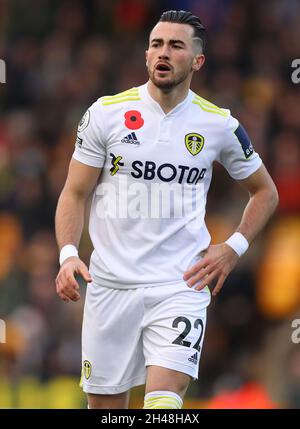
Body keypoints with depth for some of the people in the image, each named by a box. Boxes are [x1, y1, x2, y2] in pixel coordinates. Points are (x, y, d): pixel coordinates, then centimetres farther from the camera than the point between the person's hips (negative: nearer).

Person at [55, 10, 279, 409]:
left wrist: (234, 248, 3)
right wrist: (68, 254, -11)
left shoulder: (220, 125, 2)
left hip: (181, 285, -1)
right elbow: (75, 194, 4)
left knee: (164, 401, -20)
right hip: (111, 283, 1)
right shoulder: (105, 113, 0)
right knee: (105, 405, 6)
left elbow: (265, 191, 16)